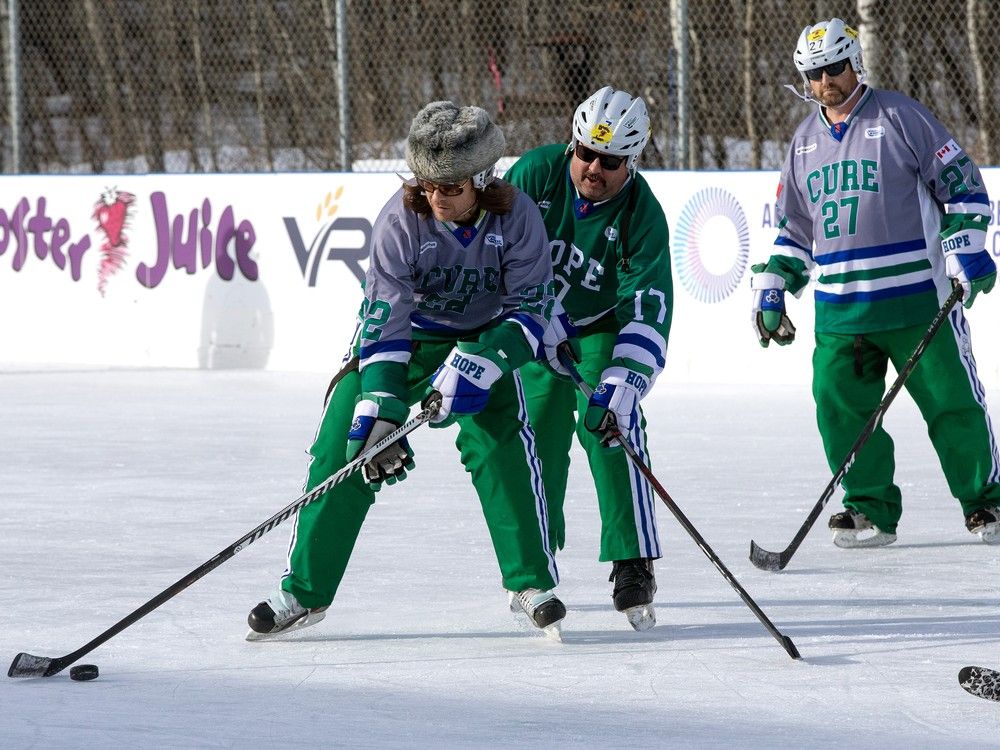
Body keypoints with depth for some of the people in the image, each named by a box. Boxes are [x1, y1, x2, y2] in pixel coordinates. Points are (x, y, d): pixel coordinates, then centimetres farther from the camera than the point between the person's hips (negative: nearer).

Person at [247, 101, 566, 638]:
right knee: (344, 448, -12)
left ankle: (532, 583, -7)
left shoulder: (515, 216, -22)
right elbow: (384, 318, -28)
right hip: (403, 336, 0)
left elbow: (530, 311, -19)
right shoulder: (402, 218, -25)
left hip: (482, 337, 0)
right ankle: (303, 592, -2)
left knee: (501, 445, -21)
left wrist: (481, 362, -35)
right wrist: (380, 405, -38)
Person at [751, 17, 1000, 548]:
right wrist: (773, 286, 15)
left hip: (915, 298, -5)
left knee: (952, 402, -3)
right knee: (841, 406, -4)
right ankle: (870, 510, 7)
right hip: (840, 309, 5)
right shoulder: (805, 141, 16)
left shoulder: (900, 117, -1)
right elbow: (794, 226, 25)